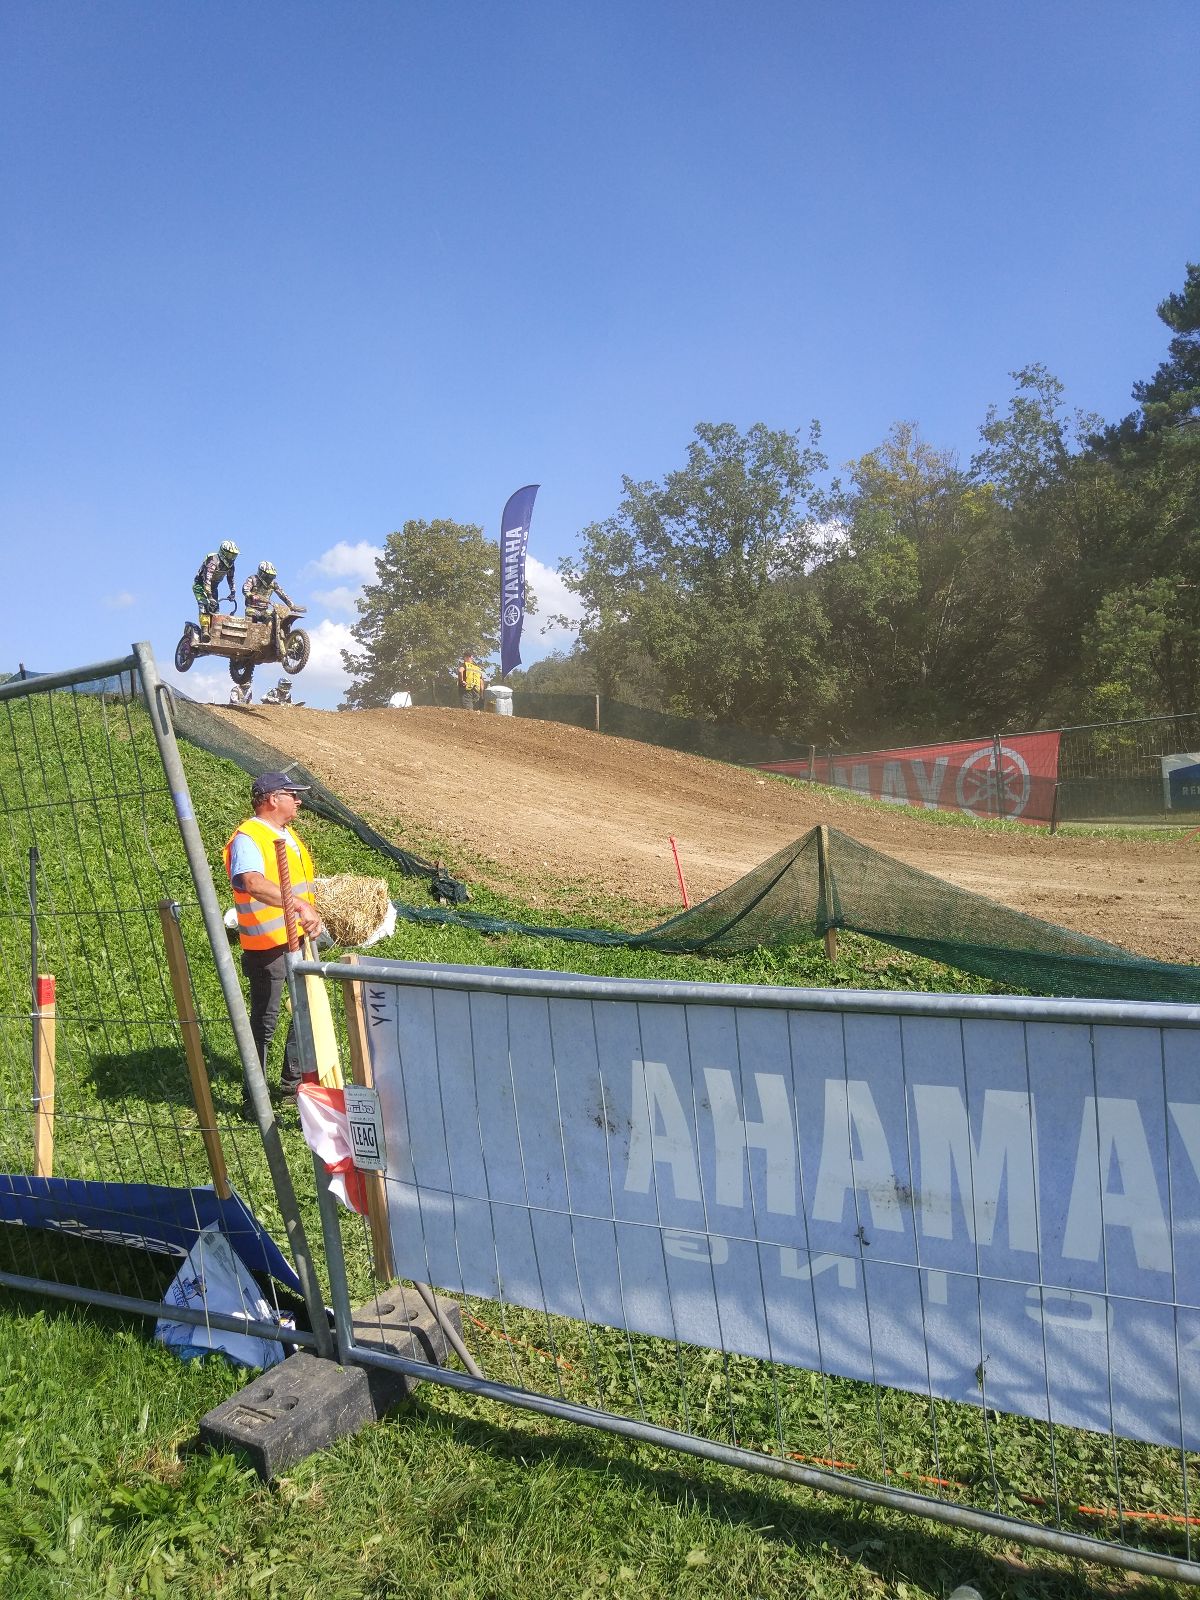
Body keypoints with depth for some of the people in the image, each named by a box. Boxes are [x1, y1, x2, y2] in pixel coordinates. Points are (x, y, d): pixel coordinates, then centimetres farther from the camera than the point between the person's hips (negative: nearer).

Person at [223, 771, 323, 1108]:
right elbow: (254, 883, -36)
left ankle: (294, 1081, 33)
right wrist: (298, 906, -46)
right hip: (267, 946, -9)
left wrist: (313, 917, 10)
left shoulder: (287, 834, 14)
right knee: (264, 1021, 1)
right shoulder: (248, 837, -16)